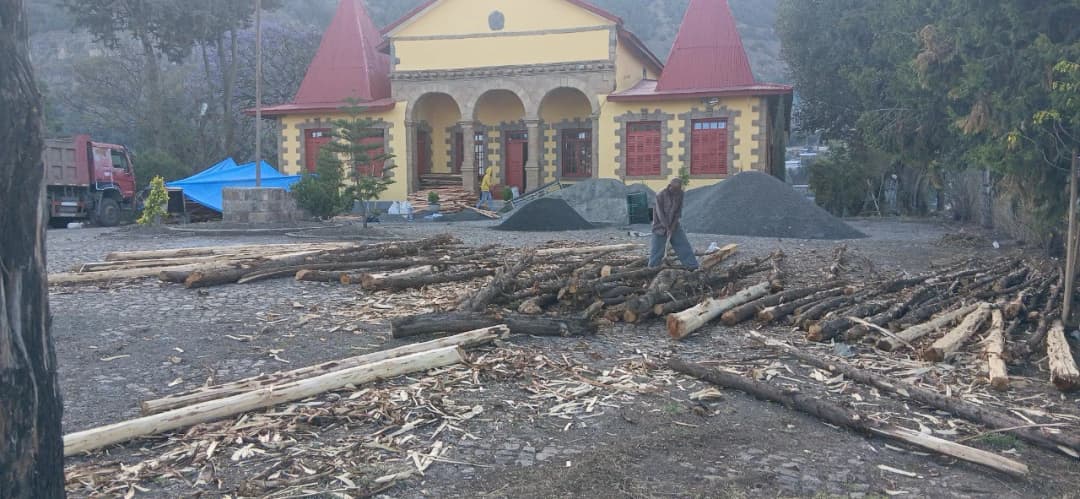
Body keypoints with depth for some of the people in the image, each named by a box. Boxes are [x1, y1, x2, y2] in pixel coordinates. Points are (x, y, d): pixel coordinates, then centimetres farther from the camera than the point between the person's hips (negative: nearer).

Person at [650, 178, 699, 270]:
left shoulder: (680, 194, -5)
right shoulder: (661, 195, -19)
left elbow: (678, 211, -2)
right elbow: (660, 214, -19)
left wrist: (673, 226, -11)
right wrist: (667, 228, -21)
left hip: (674, 225, 5)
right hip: (661, 226, -4)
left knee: (684, 245, 0)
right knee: (658, 249, -3)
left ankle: (693, 267, 5)